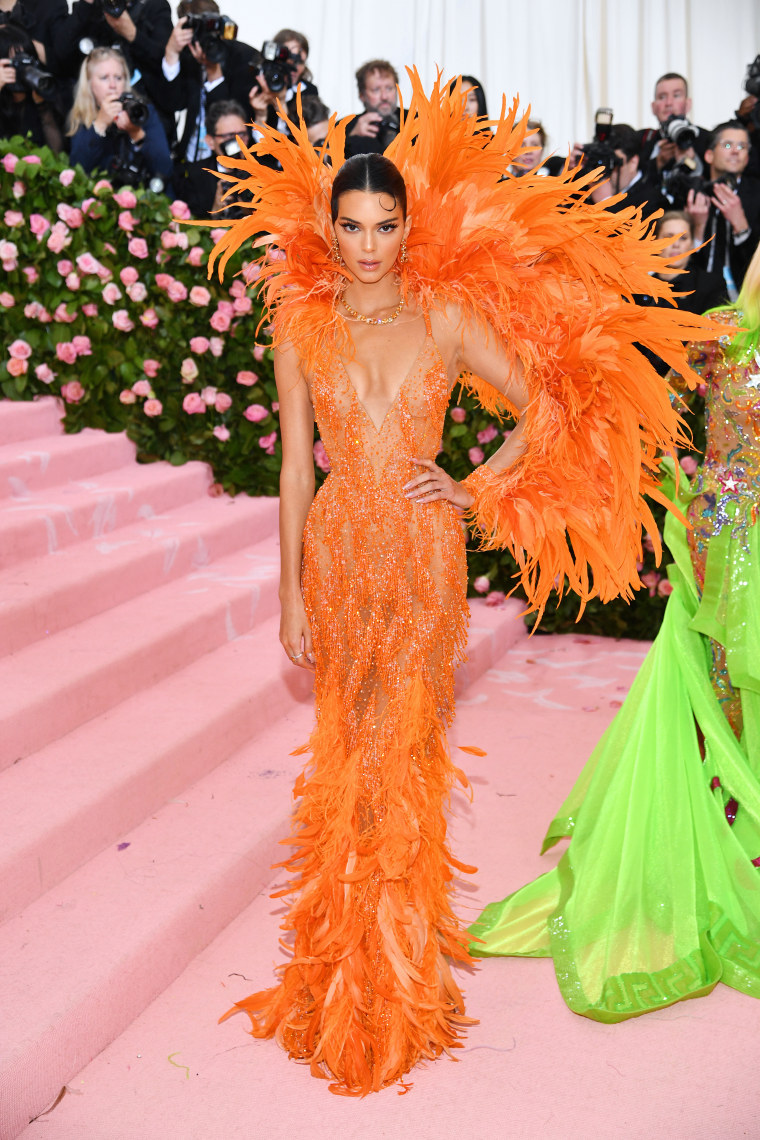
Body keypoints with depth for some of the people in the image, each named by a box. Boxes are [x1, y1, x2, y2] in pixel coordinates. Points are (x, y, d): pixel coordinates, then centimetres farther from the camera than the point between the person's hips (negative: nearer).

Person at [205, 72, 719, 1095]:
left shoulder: (447, 319, -1)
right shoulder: (300, 325, 2)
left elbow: (545, 407, 5)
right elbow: (294, 465, 3)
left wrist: (476, 490, -4)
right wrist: (290, 591, 1)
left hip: (422, 551, -2)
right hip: (338, 548, 2)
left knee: (403, 754, 1)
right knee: (344, 756, 9)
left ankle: (398, 983, 18)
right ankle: (343, 972, 26)